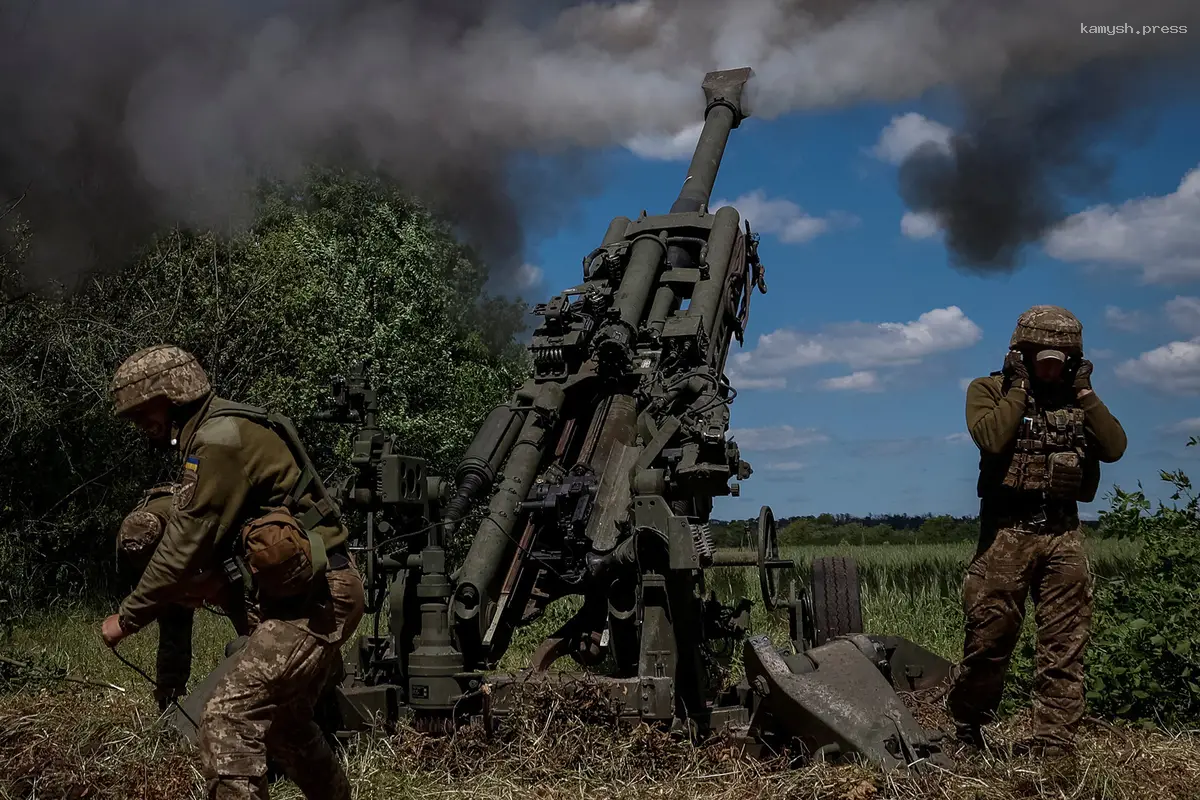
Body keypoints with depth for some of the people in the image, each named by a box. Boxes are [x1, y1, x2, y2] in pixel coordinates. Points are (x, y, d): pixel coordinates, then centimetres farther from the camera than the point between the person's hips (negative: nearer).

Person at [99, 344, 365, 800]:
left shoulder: (221, 441, -16)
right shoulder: (229, 432, 16)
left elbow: (185, 548, -14)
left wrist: (127, 619, -3)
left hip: (313, 600, -11)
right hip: (318, 594, 11)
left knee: (227, 719, -16)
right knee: (283, 722, 24)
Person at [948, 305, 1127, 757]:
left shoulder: (1078, 397, 14)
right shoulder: (990, 390, 1)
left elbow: (1114, 447, 0)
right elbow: (990, 439, -19)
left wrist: (1084, 392, -1)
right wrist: (1019, 388, -10)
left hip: (1063, 533, 4)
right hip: (1007, 532, -4)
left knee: (1064, 645, 1)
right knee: (989, 637, -1)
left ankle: (1052, 743, 7)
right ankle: (967, 725, 21)